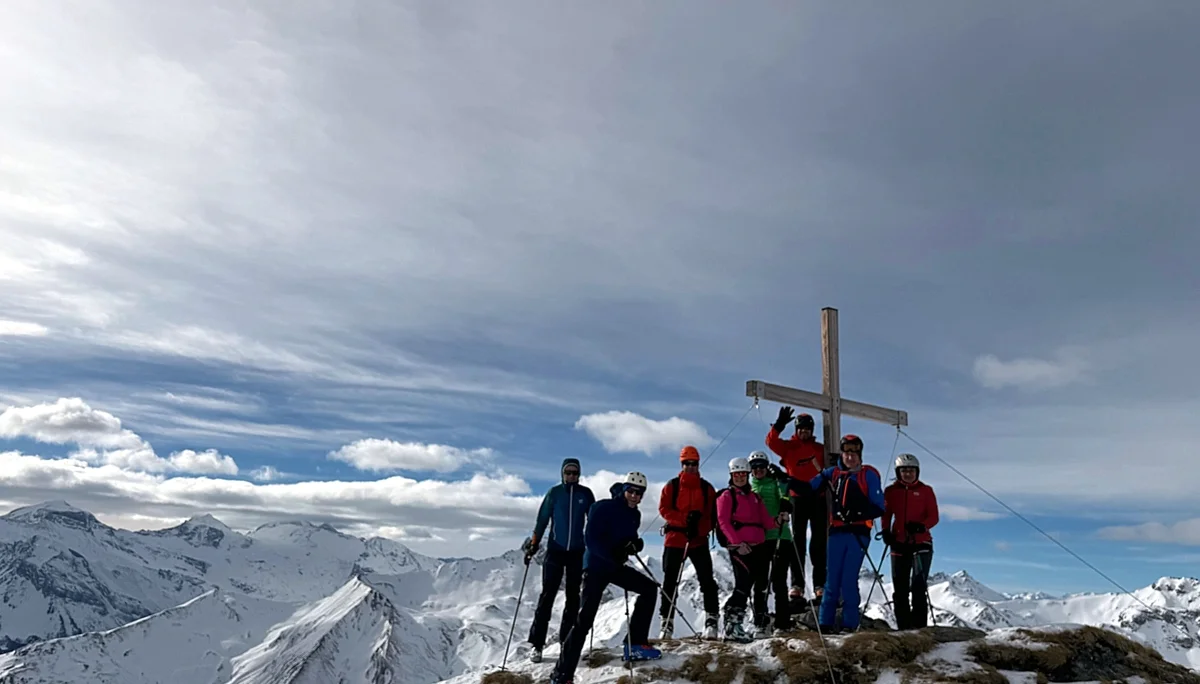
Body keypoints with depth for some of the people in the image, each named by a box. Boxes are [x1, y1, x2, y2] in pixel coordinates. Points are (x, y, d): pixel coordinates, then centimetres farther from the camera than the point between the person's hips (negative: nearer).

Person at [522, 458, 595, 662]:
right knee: (547, 594, -5)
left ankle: (566, 641, 14)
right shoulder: (554, 493, 0)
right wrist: (534, 544, -2)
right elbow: (542, 519, 3)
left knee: (573, 597, 5)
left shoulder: (586, 494, 4)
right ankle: (537, 644, -1)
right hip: (555, 550, -2)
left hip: (577, 552, 2)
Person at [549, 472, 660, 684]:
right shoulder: (602, 508, -16)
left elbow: (629, 538, 14)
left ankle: (635, 643, 11)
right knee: (585, 619, -12)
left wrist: (635, 544, -10)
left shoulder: (634, 515, 6)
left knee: (650, 588, 5)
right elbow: (591, 540, -22)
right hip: (596, 566, -7)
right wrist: (613, 553, -34)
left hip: (616, 566, 8)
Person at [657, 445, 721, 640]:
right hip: (675, 539, 0)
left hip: (699, 540, 0)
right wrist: (686, 518, -18)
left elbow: (712, 514, 2)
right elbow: (664, 509, -4)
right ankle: (667, 623, 12)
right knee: (670, 582, 5)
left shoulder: (706, 488, 7)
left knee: (707, 580, -10)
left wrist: (698, 528, -16)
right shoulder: (672, 486, 5)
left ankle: (712, 620, -7)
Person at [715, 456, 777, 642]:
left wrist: (777, 522, -8)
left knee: (746, 584, 6)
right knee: (743, 583, -16)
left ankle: (733, 624, 14)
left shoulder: (755, 497, 22)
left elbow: (766, 521, 14)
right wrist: (737, 542, -16)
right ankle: (732, 625, -15)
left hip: (757, 546, 6)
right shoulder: (726, 496, 4)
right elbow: (723, 522, -6)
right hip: (738, 546, -6)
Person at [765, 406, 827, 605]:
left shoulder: (820, 449, 15)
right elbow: (771, 442, -11)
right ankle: (797, 585, -3)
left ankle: (820, 585, 3)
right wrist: (780, 424, -25)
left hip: (818, 498, 2)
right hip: (798, 497, -2)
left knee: (819, 542, 1)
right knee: (798, 541, -2)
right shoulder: (788, 446, 8)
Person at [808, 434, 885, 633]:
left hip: (858, 533, -3)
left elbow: (879, 508, -4)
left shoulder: (869, 475, 1)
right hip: (837, 532, 3)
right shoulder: (833, 473, 10)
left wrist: (857, 513, -19)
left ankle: (850, 625, 4)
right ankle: (825, 624, 6)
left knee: (849, 580, -6)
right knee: (832, 580, 2)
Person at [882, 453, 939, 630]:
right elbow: (886, 514, 11)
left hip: (921, 542, -2)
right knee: (899, 587, 6)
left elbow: (933, 516, 0)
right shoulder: (891, 491, 9)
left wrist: (922, 526, -19)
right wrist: (886, 531, -7)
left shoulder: (925, 490, 5)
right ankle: (903, 625, 14)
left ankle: (919, 624, -8)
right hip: (899, 543, 2)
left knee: (919, 584, -12)